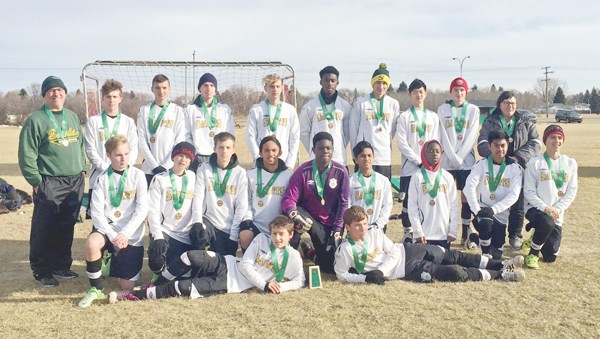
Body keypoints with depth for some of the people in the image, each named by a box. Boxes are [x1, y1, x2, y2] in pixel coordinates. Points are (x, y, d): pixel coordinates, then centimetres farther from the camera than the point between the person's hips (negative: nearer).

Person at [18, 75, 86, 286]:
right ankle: (41, 271, 11)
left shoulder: (73, 117, 14)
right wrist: (36, 181, -11)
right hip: (49, 184, -5)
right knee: (44, 230, -1)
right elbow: (27, 155, -8)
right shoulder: (36, 120, -5)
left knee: (66, 228, 12)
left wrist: (82, 169, 12)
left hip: (75, 182, 6)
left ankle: (61, 265, 24)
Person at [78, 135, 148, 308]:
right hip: (108, 229, 1)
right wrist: (112, 236, -20)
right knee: (91, 242, -36)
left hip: (132, 236, 0)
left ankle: (117, 263, 35)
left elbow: (142, 210, -10)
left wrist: (125, 233, -20)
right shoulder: (103, 179, 0)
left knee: (127, 286, -1)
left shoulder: (137, 175, -3)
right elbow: (97, 213, -7)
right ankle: (96, 289, -12)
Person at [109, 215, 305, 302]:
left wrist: (281, 287, -18)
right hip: (226, 264, 3)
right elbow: (245, 264, -1)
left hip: (232, 283, -3)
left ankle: (136, 295, -11)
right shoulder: (261, 239, 4)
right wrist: (264, 284, -12)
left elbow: (300, 281, 1)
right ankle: (155, 285, -7)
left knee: (182, 288, -20)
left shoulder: (293, 256, 0)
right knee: (191, 257, -26)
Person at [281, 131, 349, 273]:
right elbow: (289, 198, -18)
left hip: (329, 222, 2)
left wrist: (337, 230, -8)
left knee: (331, 265, -5)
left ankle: (309, 251, 28)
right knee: (292, 216, -37)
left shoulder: (341, 172, -10)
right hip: (307, 216, -2)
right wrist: (293, 214, -41)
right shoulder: (303, 171, -14)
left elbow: (343, 203, -4)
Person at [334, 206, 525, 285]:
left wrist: (381, 271, -20)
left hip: (407, 251, 4)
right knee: (455, 273, -10)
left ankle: (500, 265, 18)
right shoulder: (345, 250, -14)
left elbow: (393, 253, -4)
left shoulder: (375, 232, -4)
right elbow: (341, 275, -8)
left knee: (453, 257, 4)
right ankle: (500, 274, 2)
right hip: (407, 270, -4)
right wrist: (366, 277, -21)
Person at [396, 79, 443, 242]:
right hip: (409, 167, -2)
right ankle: (408, 233, 9)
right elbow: (402, 144, -6)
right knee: (408, 201, 0)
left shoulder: (433, 117, 11)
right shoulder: (404, 117, 2)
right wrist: (418, 161, -12)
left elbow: (436, 142, 6)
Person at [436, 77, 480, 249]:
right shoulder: (443, 109, 5)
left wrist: (460, 157, -11)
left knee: (466, 195, 1)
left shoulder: (473, 110, 6)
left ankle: (466, 234, 7)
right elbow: (443, 136, -2)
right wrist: (453, 157, -12)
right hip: (447, 159, 0)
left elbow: (472, 135, -2)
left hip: (467, 159, 0)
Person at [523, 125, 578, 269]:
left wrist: (557, 209, -12)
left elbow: (571, 192, 2)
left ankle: (538, 237, 38)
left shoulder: (570, 163, 5)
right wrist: (545, 207, -21)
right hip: (536, 209, -3)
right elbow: (529, 192, -7)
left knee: (550, 256, 3)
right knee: (547, 223, -38)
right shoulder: (535, 163, -5)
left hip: (557, 214, 4)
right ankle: (533, 253, -10)